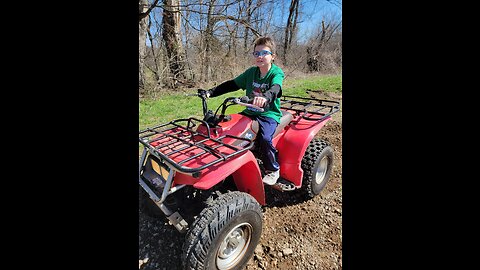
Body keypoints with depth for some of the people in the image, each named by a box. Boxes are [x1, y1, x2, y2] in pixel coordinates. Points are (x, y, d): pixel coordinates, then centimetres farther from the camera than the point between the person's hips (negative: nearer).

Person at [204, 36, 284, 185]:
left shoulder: (277, 73, -8)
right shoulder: (251, 72, 8)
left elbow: (276, 88, -30)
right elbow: (232, 84, 8)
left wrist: (266, 96, -54)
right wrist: (211, 92, -1)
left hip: (270, 114, -5)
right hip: (250, 112, 6)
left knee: (264, 138, -30)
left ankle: (273, 170, -4)